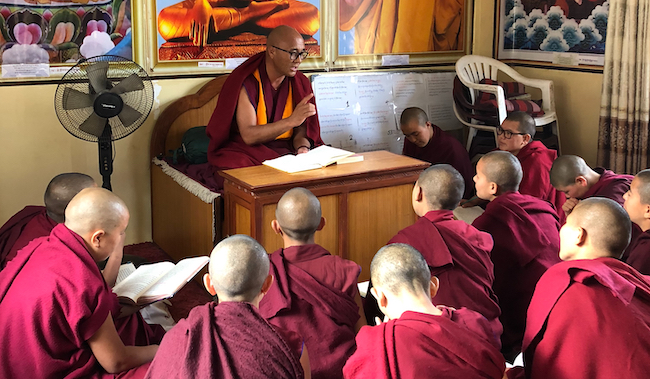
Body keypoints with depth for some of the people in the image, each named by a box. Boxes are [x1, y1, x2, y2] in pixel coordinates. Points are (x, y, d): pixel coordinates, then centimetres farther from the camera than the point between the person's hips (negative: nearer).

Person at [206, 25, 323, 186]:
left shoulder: (300, 83, 7)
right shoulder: (246, 83, -13)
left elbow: (302, 130, 4)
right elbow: (249, 135, -22)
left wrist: (302, 148, -20)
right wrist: (292, 120, -32)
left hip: (284, 150, 5)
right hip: (245, 152, -4)